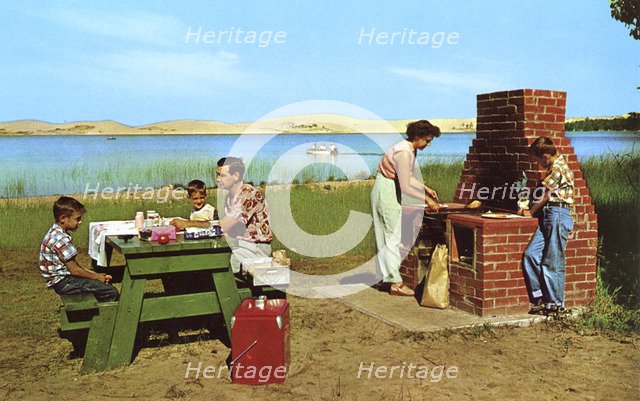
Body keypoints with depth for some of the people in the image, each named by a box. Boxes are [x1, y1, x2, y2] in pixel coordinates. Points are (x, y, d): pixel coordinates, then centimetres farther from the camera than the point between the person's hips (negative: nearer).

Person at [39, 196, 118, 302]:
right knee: (111, 292, -17)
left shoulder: (55, 233, 10)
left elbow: (73, 264, 14)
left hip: (60, 279, 11)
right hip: (63, 283, -11)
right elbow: (74, 269, -20)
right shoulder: (61, 239, -22)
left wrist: (95, 274, 9)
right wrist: (96, 277, -7)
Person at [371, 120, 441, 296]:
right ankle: (396, 283, -1)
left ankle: (389, 276, 21)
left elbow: (408, 177, 17)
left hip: (388, 192, 10)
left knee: (386, 237, 13)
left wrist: (426, 189, 11)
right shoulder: (404, 153, -23)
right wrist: (426, 199, -16)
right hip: (386, 192, -10)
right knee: (392, 237, -6)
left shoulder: (409, 149, 7)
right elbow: (405, 187, -23)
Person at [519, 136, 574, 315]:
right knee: (530, 255, 1)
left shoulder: (558, 168, -11)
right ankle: (540, 296, 6)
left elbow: (546, 196, -8)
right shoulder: (556, 165, 21)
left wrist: (531, 212, 4)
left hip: (558, 215, -9)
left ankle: (556, 303, 4)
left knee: (552, 262, -4)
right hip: (548, 215, 9)